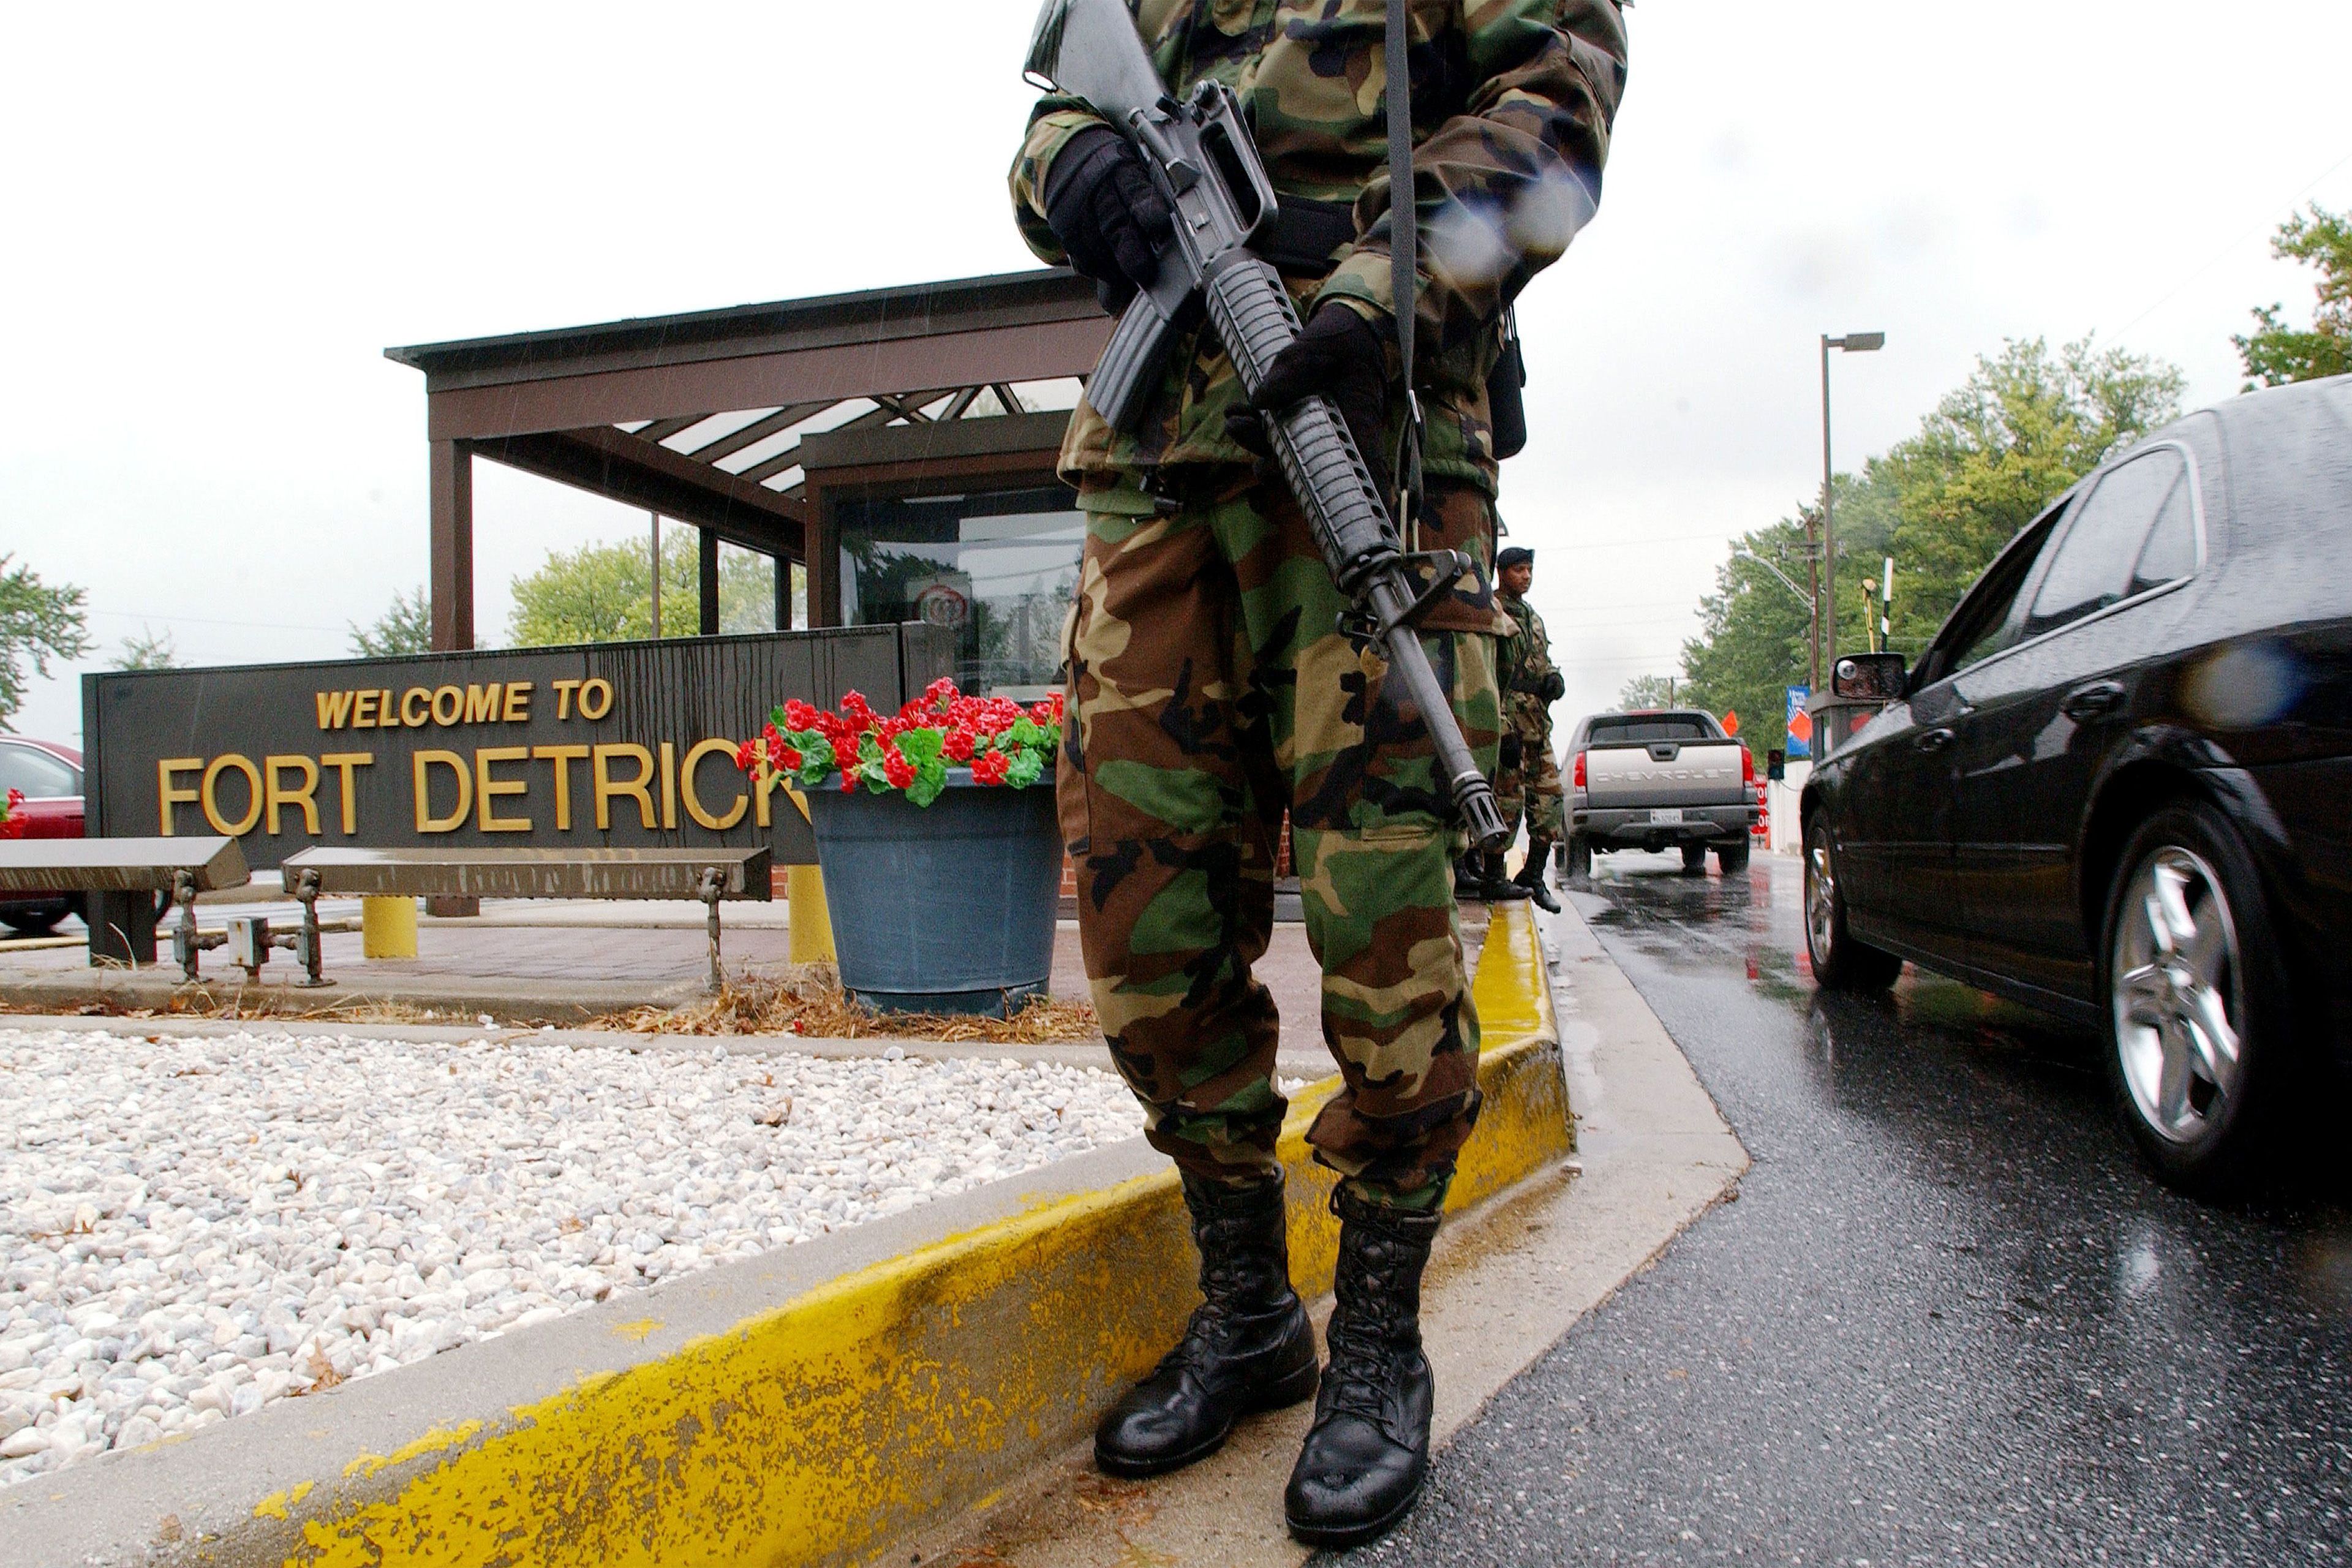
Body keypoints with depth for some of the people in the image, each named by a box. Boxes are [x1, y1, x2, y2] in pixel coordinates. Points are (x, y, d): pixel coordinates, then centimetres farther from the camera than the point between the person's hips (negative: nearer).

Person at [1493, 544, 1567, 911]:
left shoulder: (1532, 616, 22)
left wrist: (1554, 678, 4)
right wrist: (1503, 729, -20)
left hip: (1538, 721, 8)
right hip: (1507, 717, -8)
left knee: (1550, 799, 5)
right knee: (1508, 797, -9)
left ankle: (1534, 876, 13)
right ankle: (1493, 876, 1)